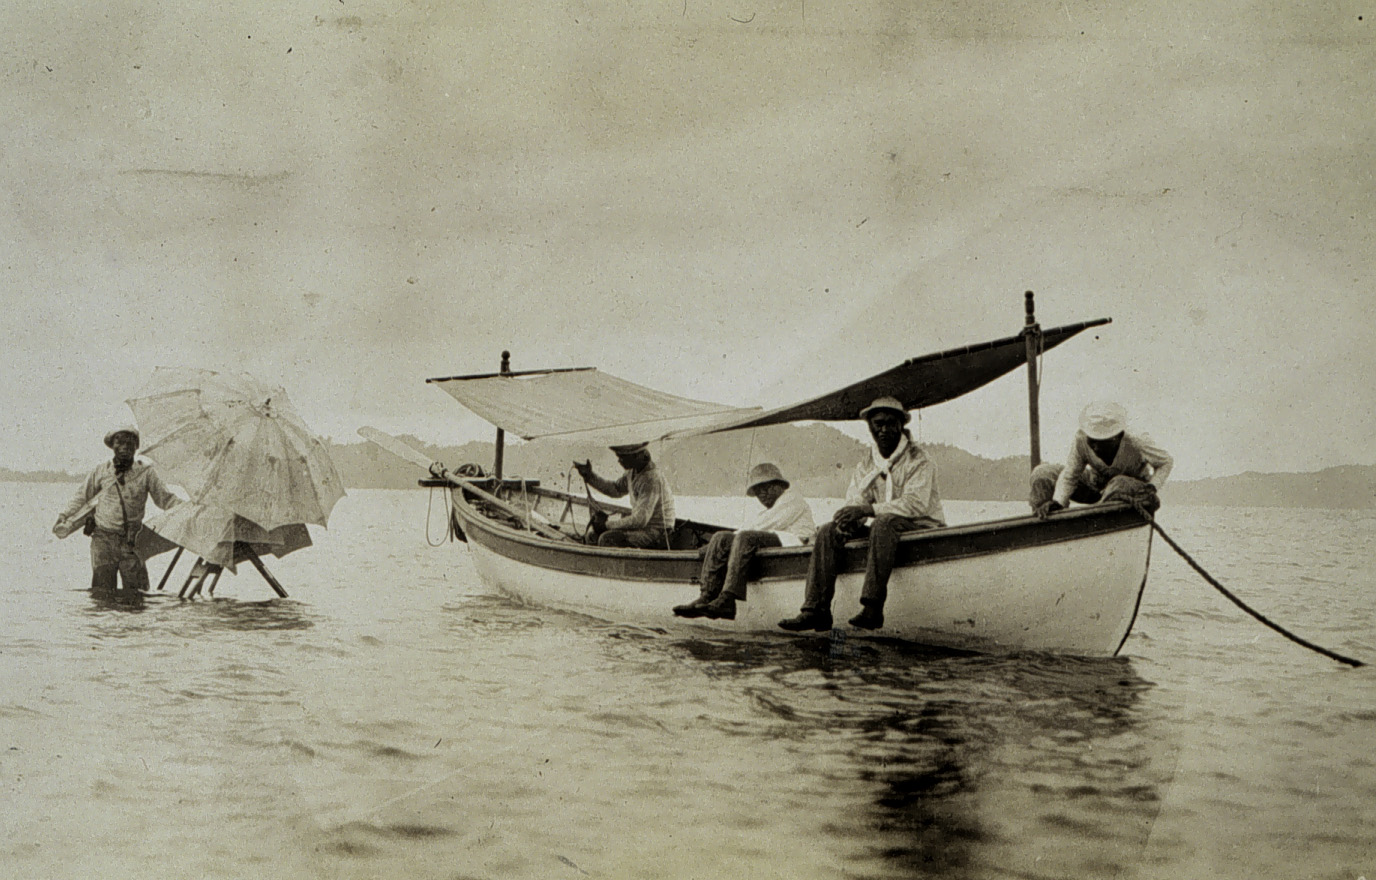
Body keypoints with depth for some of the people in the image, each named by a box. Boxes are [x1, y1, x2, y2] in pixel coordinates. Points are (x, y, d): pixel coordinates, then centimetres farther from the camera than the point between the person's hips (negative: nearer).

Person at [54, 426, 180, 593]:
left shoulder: (146, 472, 3)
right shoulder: (101, 470, 7)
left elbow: (164, 498, 6)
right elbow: (82, 496, 19)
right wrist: (65, 517, 11)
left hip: (132, 542, 0)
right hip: (104, 539, 0)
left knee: (136, 592, -2)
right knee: (102, 590, -4)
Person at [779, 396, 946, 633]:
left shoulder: (918, 460, -6)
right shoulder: (865, 467, 13)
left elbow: (916, 504, -21)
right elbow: (854, 503, 5)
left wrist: (868, 509, -28)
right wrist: (848, 518, -22)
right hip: (881, 530, 6)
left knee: (884, 523, -38)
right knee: (828, 532, -11)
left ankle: (872, 608, -42)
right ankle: (816, 610, -22)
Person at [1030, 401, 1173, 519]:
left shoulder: (1135, 444, -31)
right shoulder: (1081, 441, -26)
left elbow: (1166, 461, -14)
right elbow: (1069, 477, -18)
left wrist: (1152, 487, -30)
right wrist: (1057, 502, -36)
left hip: (1134, 488, -3)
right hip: (1096, 485, 4)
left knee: (1119, 485, -45)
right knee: (1042, 473, -12)